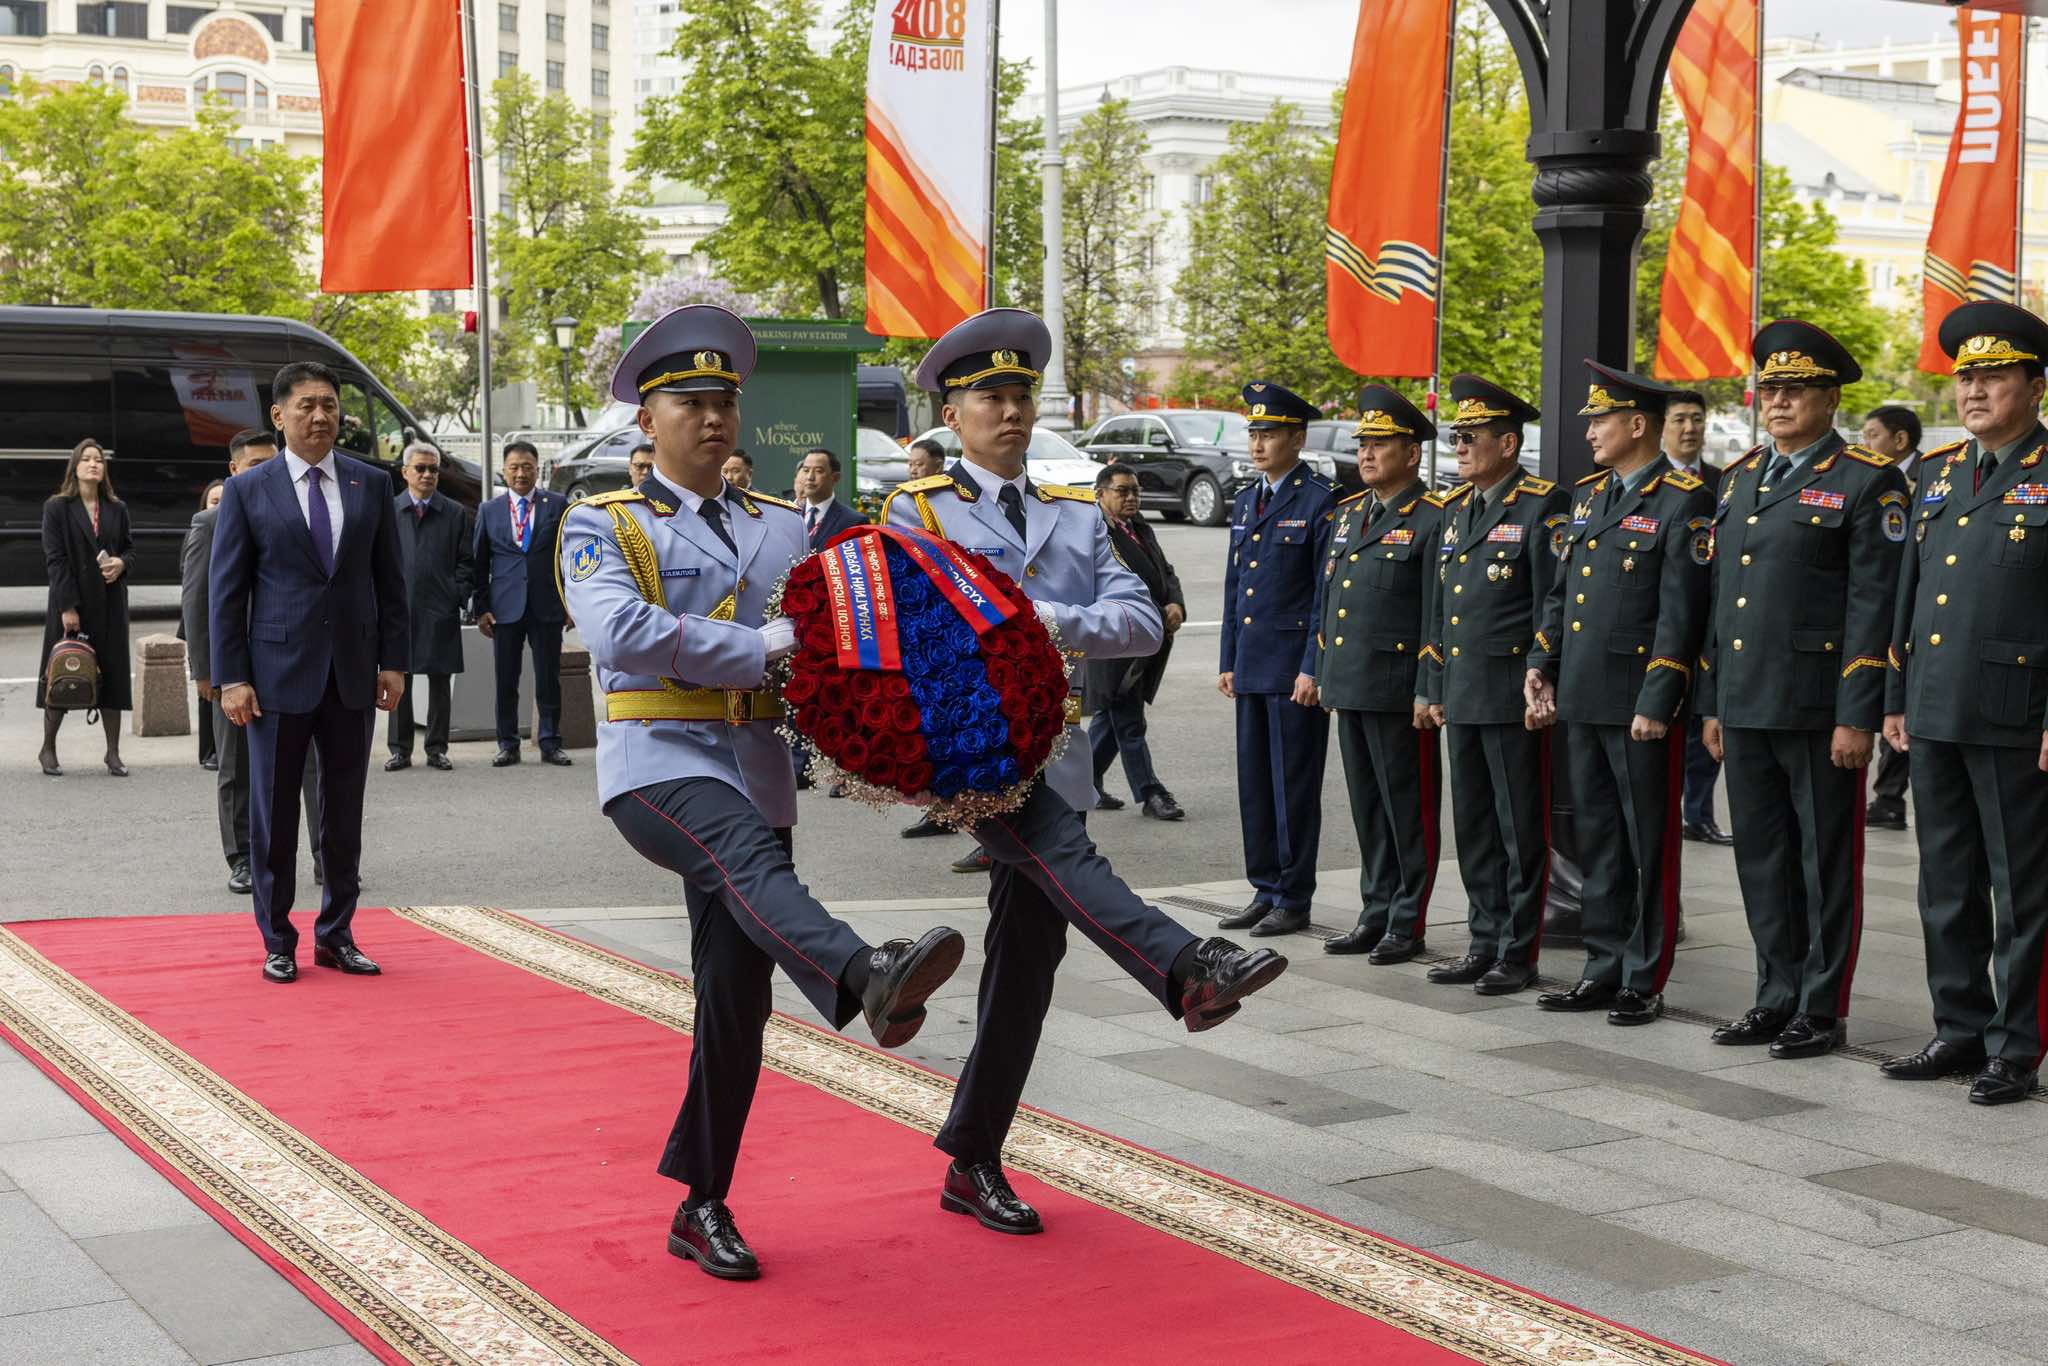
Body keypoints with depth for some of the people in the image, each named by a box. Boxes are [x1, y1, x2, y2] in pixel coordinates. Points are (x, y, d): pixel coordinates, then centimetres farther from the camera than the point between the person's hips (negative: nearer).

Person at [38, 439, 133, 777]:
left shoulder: (116, 509, 10)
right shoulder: (57, 508, -1)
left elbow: (130, 546, 17)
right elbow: (55, 558, -7)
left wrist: (122, 563, -8)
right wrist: (68, 607, -14)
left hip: (110, 602, 3)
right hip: (70, 600, -3)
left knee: (112, 672, 1)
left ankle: (113, 752, 6)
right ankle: (48, 749, 12)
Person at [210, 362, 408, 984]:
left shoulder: (371, 484, 7)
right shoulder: (247, 491, 0)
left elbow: (389, 579, 9)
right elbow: (226, 590, -1)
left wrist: (393, 660, 3)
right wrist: (231, 677, -7)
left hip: (353, 670, 2)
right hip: (279, 670, -2)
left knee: (345, 812, 8)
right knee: (274, 814, 3)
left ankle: (335, 935, 19)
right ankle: (277, 942, 14)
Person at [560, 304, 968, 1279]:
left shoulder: (783, 529, 18)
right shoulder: (604, 525, 3)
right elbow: (619, 631, -16)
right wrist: (757, 647, -19)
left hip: (755, 773, 5)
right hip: (658, 765, -5)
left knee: (736, 999, 5)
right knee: (745, 858, -37)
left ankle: (702, 1208, 17)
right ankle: (868, 981, -64)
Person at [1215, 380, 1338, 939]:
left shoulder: (1320, 502, -8)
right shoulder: (1245, 502, 15)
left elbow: (1329, 593, -12)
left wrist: (1313, 669, -16)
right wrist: (1228, 661, 15)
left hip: (1295, 667, -7)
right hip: (1251, 665, 8)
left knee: (1294, 785, -1)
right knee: (1254, 781, 11)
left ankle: (1294, 900, 6)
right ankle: (1265, 890, 20)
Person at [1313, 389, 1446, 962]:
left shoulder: (1432, 520, -9)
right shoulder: (1349, 513, 16)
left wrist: (1427, 693, -15)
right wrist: (1325, 675, 18)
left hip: (1398, 694, -8)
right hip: (1349, 688, 8)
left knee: (1408, 808, 1)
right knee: (1367, 808, 14)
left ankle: (1408, 924, 8)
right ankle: (1375, 915, 22)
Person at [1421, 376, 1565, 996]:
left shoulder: (1541, 506, -8)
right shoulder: (1455, 508, 16)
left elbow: (1552, 604, -11)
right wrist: (1435, 687, 17)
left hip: (1513, 698, -8)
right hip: (1462, 698, 8)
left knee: (1521, 829, 1)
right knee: (1473, 828, 12)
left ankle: (1519, 954, 8)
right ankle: (1486, 944, 21)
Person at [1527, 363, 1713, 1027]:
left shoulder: (1683, 501, -9)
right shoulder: (1588, 495, 16)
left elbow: (1681, 611, -14)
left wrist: (1657, 703, -18)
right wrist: (1542, 668, 12)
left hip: (1639, 704, -8)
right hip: (1582, 699, 8)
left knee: (1648, 847, 2)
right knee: (1598, 843, 13)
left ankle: (1644, 984, 9)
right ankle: (1604, 971, 21)